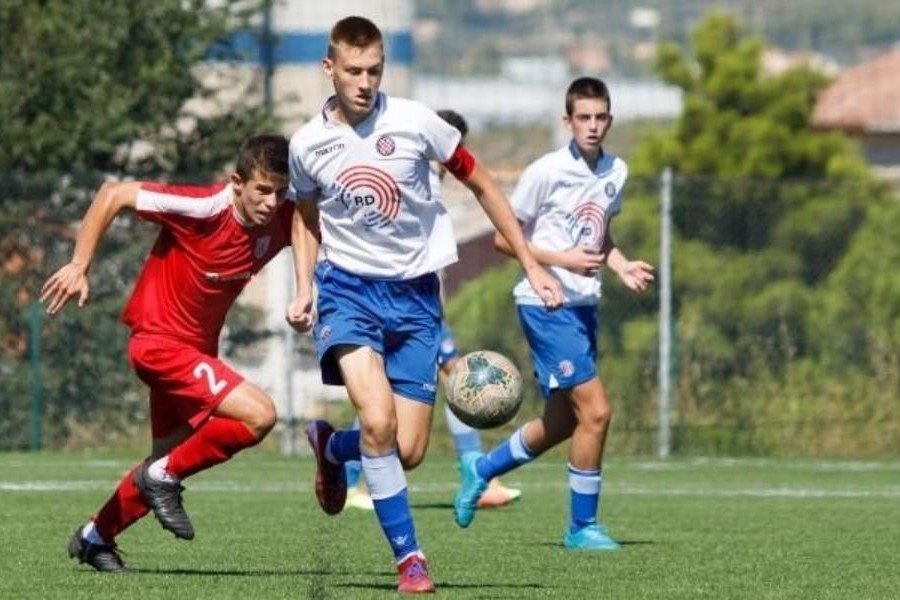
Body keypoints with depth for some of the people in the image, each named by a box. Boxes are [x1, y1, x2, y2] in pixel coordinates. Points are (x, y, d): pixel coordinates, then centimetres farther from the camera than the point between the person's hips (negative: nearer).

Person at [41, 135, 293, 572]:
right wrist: (78, 267, -20)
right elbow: (113, 195, -19)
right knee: (258, 415, -23)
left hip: (198, 347, 8)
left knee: (169, 460, 21)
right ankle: (164, 476, -5)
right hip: (160, 340, -8)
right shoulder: (203, 209, -26)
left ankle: (95, 537, 41)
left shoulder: (283, 221, -10)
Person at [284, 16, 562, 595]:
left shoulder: (415, 123, -9)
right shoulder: (307, 145, -3)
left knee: (408, 452, -3)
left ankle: (331, 445, 31)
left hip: (416, 294, 1)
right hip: (348, 287, -1)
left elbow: (481, 184, 4)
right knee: (378, 420, -25)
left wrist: (531, 264, 2)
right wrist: (303, 290, 4)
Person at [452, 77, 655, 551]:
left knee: (562, 422, 15)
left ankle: (481, 469, 37)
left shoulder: (615, 172, 8)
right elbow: (504, 238, -9)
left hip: (583, 305, 8)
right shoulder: (546, 172, -13)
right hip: (546, 304, -8)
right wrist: (563, 260, -19)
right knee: (595, 411, -13)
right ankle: (583, 526, 0)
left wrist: (622, 267, 3)